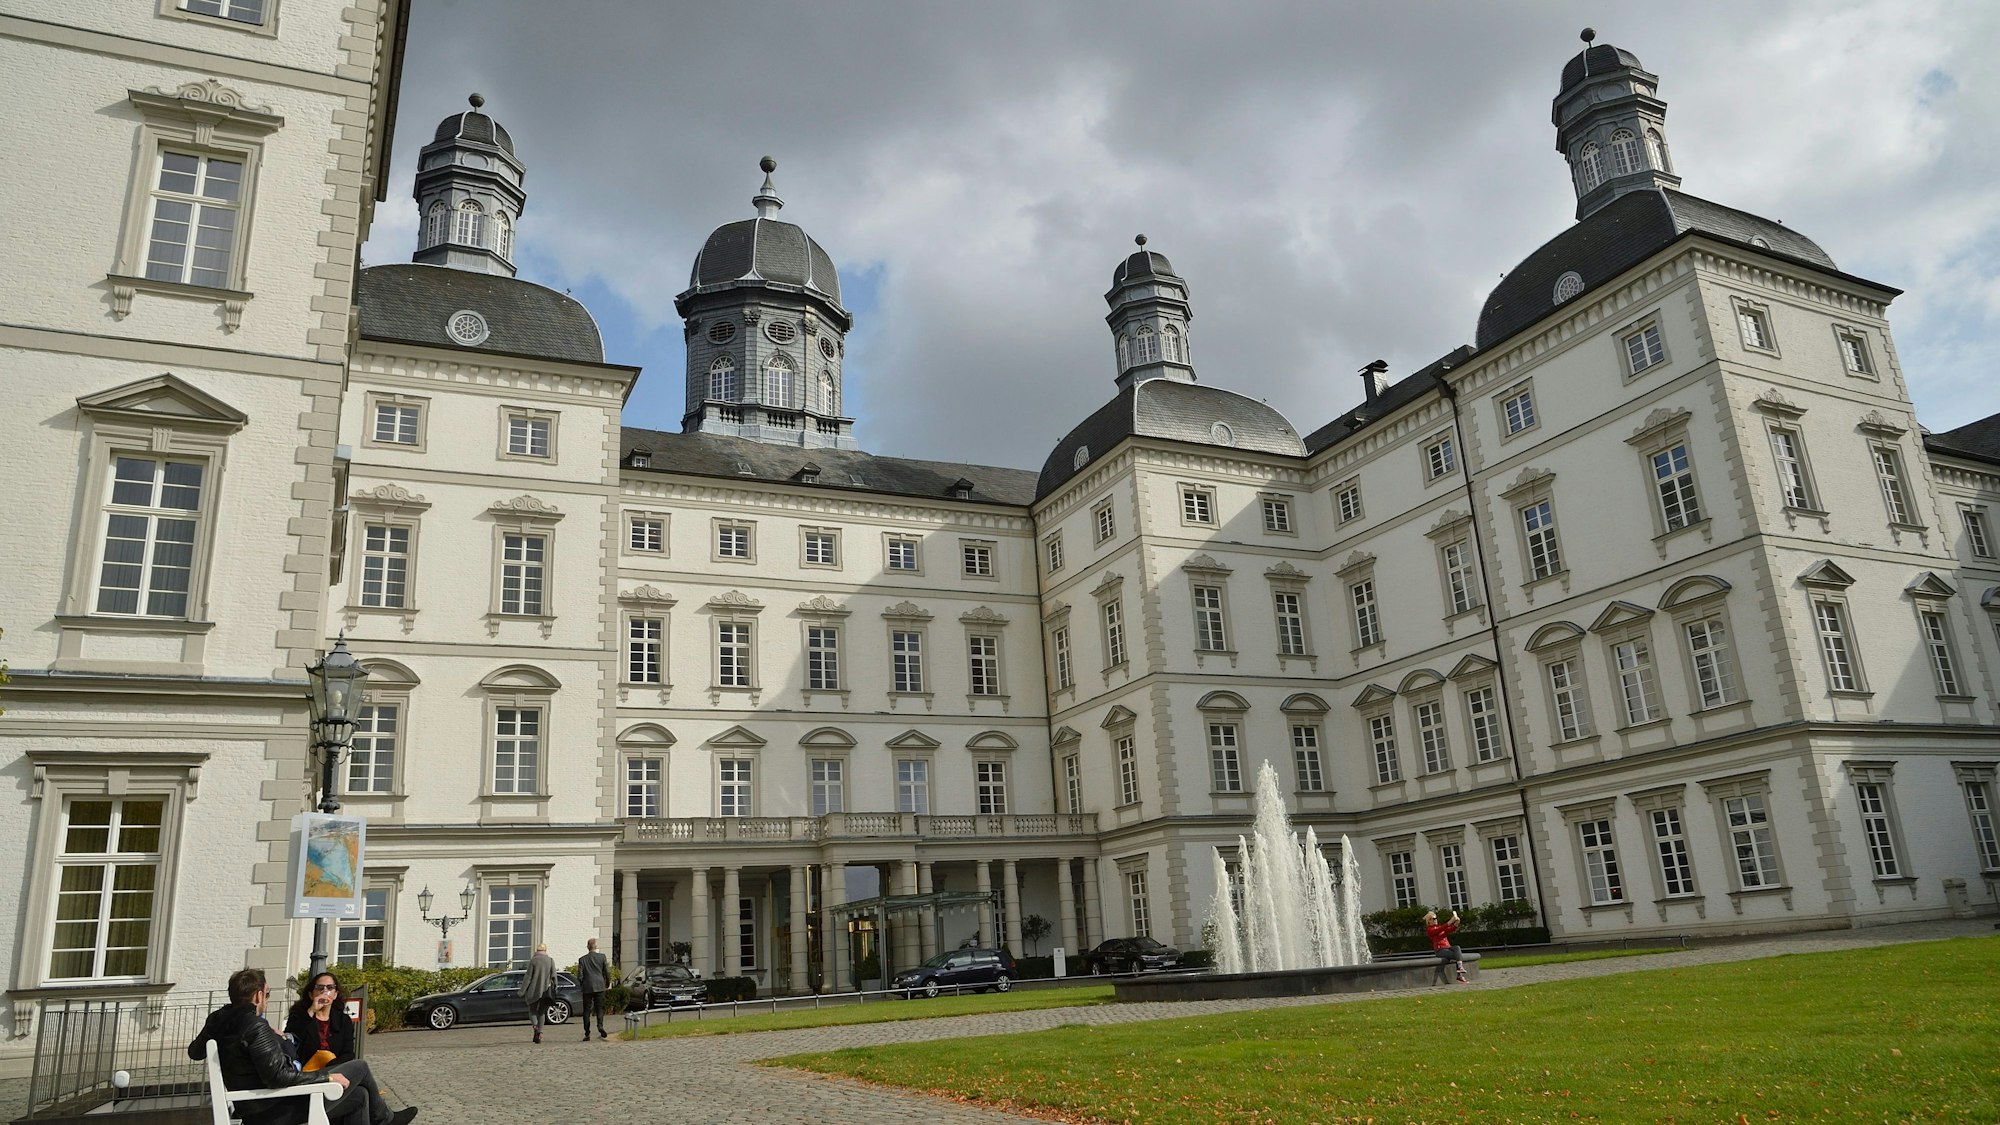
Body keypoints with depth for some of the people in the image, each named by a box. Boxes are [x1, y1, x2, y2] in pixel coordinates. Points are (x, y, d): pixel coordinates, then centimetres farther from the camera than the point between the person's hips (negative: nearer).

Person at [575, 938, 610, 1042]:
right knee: (599, 1008, 6)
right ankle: (600, 1026, -19)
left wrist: (581, 986, 16)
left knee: (587, 1010, 6)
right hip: (599, 987, 0)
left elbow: (580, 975, -1)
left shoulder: (582, 959, -1)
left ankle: (587, 1034, 5)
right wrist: (607, 983, 17)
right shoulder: (602, 957, -1)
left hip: (587, 987, 0)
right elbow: (607, 972, 1)